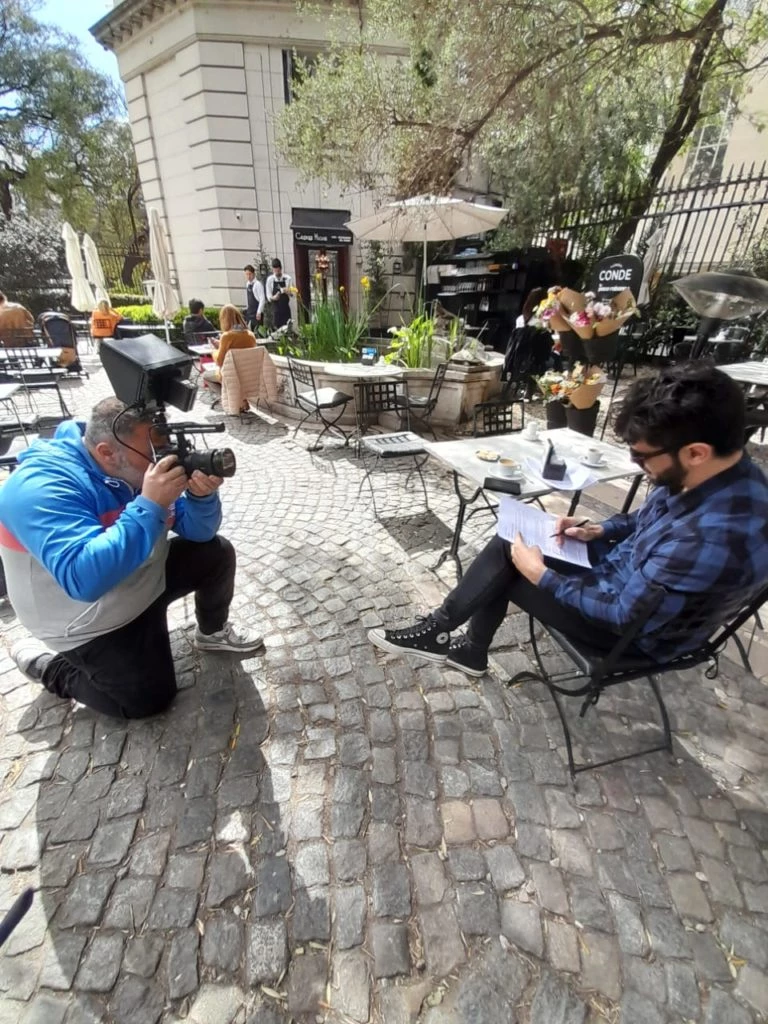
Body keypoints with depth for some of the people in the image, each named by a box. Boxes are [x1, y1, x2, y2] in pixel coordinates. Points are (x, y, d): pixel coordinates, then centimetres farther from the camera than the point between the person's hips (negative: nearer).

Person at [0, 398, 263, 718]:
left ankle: (212, 631, 23)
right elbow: (84, 580, -42)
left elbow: (198, 532, -6)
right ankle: (47, 664, 17)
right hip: (92, 621, -6)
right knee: (151, 699, -3)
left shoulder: (136, 464, -8)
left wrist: (201, 496, -29)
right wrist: (150, 507, -43)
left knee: (216, 553, -1)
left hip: (146, 579, 7)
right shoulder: (43, 487, -30)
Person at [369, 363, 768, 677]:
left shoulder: (715, 536, -38)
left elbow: (626, 615, -27)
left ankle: (438, 630, 17)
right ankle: (472, 648, 14)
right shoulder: (722, 471, -10)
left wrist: (542, 576, -20)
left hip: (635, 625, -8)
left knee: (502, 571, -7)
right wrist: (598, 530, -3)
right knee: (504, 547, 0)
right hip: (624, 570, 8)